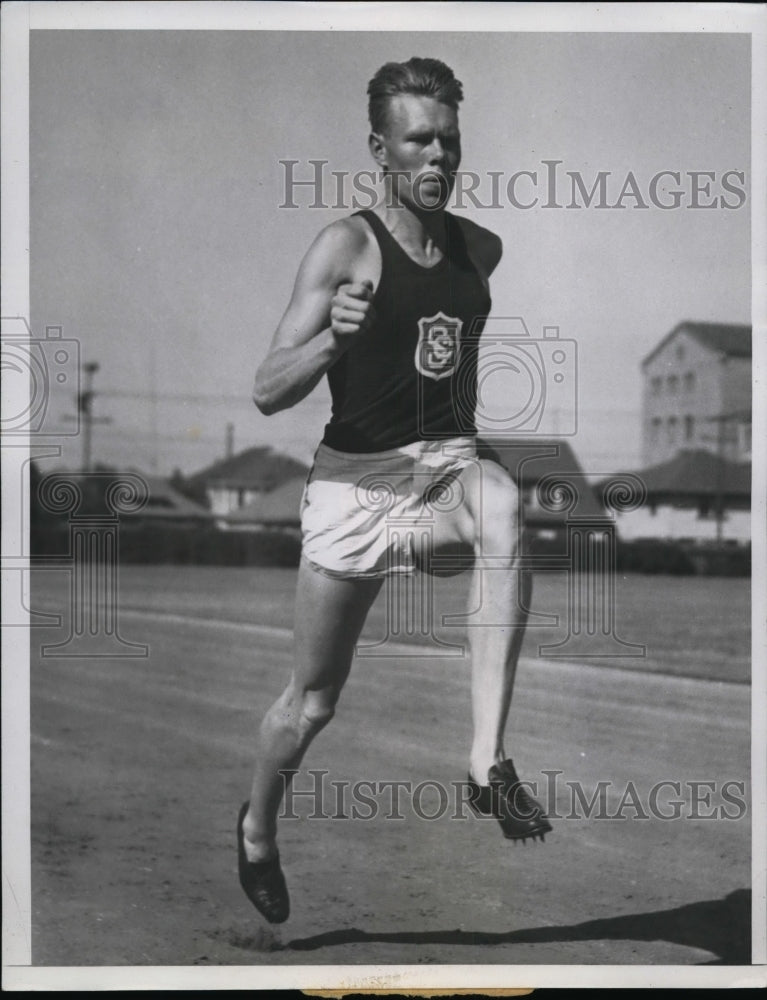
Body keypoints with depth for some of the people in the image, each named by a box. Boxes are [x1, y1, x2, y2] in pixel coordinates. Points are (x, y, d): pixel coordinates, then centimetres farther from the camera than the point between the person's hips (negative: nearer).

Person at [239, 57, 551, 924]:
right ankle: (256, 830, 41)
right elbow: (267, 394, -13)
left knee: (504, 509, -35)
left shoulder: (479, 249, 8)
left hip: (450, 465, 3)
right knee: (312, 701, 9)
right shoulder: (345, 246, -9)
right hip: (355, 480, -3)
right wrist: (333, 336, -31)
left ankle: (488, 761, -36)